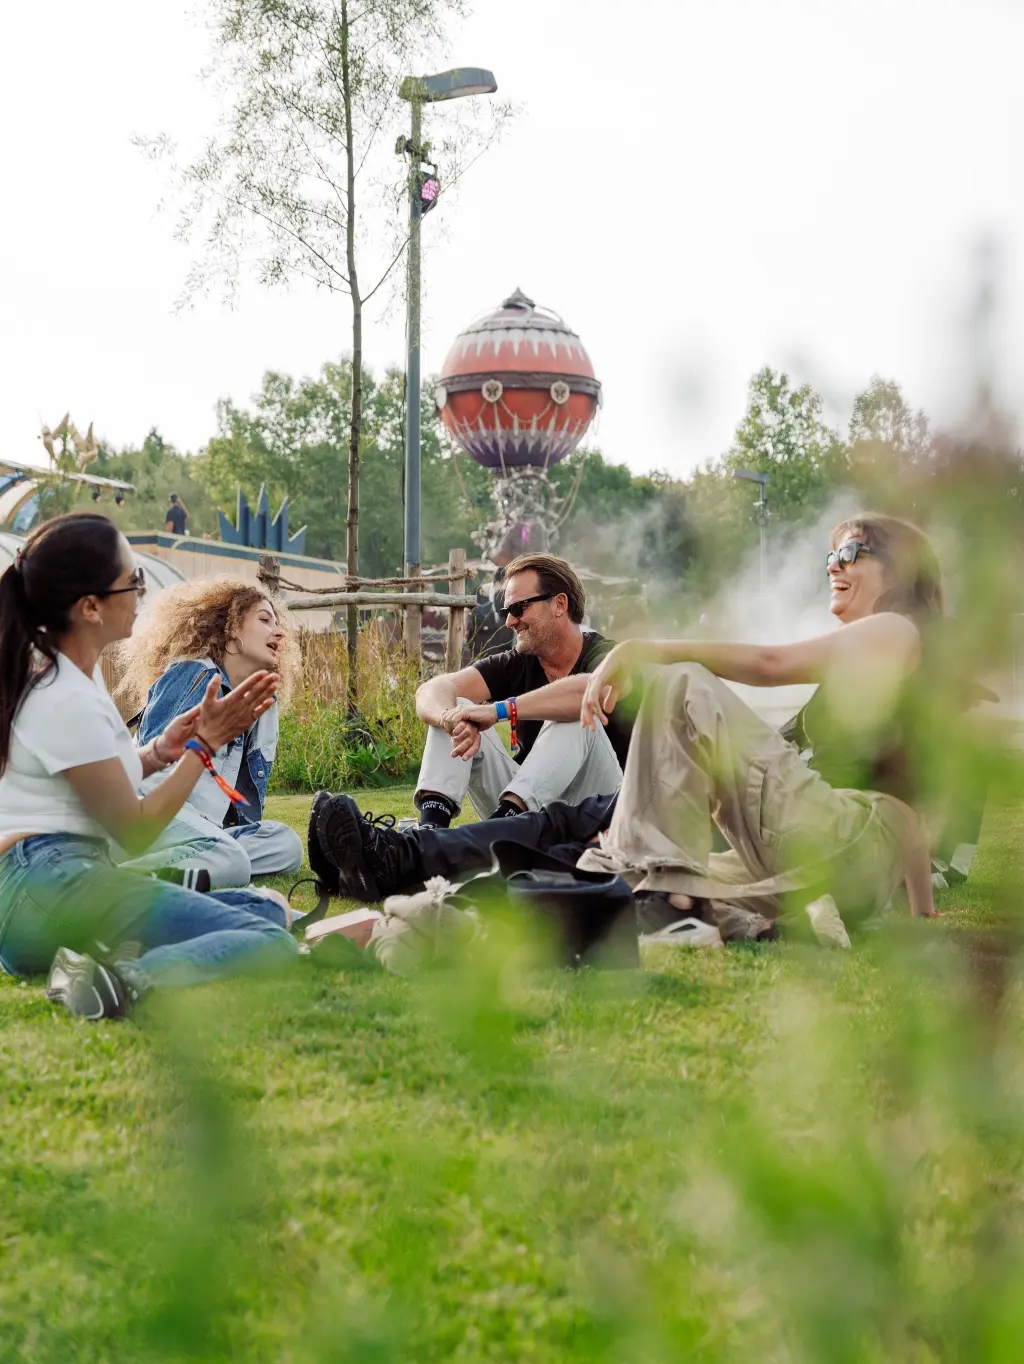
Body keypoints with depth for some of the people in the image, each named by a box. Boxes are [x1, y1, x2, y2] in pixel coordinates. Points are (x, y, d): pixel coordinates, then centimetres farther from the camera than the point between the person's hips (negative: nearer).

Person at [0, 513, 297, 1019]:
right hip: (50, 885, -10)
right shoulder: (67, 701, -14)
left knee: (266, 906, 12)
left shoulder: (43, 669, 15)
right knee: (270, 942, -23)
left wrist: (159, 750, 9)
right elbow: (135, 830, -7)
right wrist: (202, 745, 0)